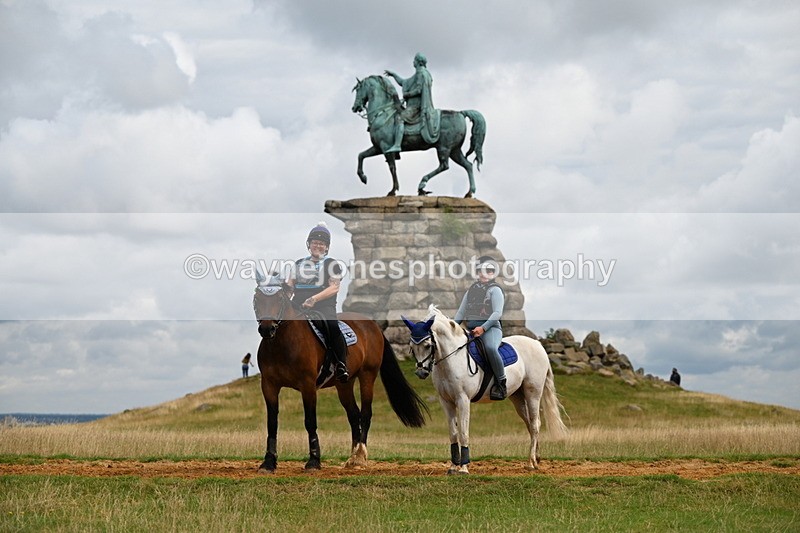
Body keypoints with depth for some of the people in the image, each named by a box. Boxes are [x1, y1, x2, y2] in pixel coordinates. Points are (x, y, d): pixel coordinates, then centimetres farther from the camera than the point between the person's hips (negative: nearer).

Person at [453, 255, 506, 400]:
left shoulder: (495, 289, 2)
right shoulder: (471, 290, 22)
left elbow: (497, 313, -10)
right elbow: (461, 312, 22)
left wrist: (483, 328, -22)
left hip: (490, 328, -7)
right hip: (470, 329, 7)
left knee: (491, 348, -37)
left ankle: (501, 384, -26)